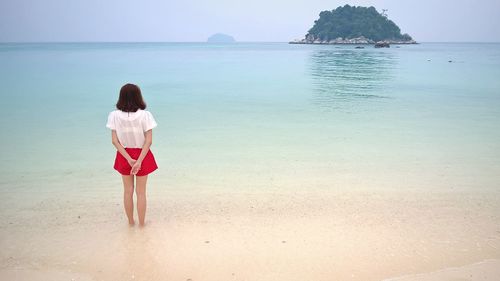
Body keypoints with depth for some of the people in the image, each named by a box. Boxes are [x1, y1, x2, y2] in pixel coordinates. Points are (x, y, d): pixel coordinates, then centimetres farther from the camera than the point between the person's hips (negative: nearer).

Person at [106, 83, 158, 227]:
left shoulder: (114, 115, -10)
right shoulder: (145, 115, -16)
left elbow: (115, 140, -11)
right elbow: (149, 141, -18)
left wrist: (129, 159, -12)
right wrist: (139, 161, -17)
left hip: (124, 156, 2)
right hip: (142, 155, -2)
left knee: (128, 191, 18)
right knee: (141, 192, 13)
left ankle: (131, 222, 33)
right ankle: (141, 223, 25)